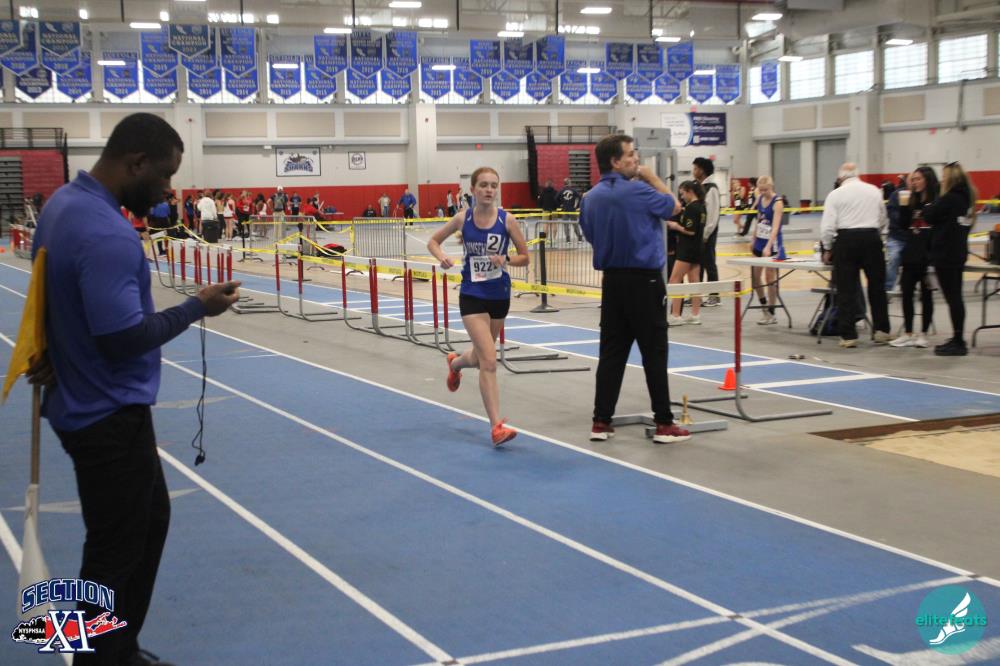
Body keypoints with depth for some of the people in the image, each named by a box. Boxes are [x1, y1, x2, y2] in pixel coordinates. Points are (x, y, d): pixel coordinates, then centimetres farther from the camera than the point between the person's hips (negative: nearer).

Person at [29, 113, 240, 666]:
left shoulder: (66, 201, 5)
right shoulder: (106, 234, -27)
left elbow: (70, 302, 16)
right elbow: (124, 336, -29)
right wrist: (197, 308, -18)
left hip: (93, 406, 11)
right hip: (109, 417, -11)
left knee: (150, 520, 23)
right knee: (115, 554, 4)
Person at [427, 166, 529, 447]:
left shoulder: (506, 219, -7)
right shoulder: (463, 218, -6)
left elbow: (524, 257, 0)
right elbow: (433, 241, 9)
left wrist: (505, 260, -20)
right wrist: (442, 257, -12)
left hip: (499, 295, 2)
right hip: (472, 296, -2)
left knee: (482, 356, 21)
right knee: (489, 361, -13)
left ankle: (455, 362, 58)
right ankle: (496, 427, -11)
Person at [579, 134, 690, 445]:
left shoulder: (590, 198, 7)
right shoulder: (636, 191, -14)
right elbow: (674, 206, 1)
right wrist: (652, 177, 10)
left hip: (611, 279, 7)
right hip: (643, 279, -6)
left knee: (612, 352, 8)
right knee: (654, 352, -1)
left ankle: (601, 421, 7)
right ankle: (664, 423, 3)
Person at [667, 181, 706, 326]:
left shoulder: (691, 208, -17)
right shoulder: (701, 206, 11)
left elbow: (690, 231, -22)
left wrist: (676, 226, -9)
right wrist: (678, 225, 8)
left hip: (687, 249, -10)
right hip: (697, 248, 10)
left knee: (674, 281, -6)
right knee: (694, 281, 10)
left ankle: (675, 315, -8)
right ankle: (695, 314, 13)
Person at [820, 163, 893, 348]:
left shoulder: (836, 194, -1)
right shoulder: (874, 191, 8)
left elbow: (827, 226, -5)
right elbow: (883, 220, 15)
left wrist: (827, 249, 8)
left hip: (847, 239, -2)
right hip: (872, 238, 2)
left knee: (847, 290, 3)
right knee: (877, 286, 15)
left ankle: (848, 336, 2)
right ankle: (881, 330, 19)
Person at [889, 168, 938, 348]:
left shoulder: (937, 201, -8)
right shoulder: (911, 200, 10)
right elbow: (903, 226, 8)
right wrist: (903, 206, -5)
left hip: (928, 254, -6)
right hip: (911, 253, 6)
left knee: (926, 294, 4)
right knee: (906, 292, 4)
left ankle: (923, 334, 13)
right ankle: (908, 334, 11)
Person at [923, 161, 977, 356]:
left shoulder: (949, 199, -17)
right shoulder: (966, 198, 10)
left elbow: (929, 216, -12)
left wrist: (927, 206, 8)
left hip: (945, 254, -9)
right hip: (959, 252, 9)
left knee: (952, 298, -6)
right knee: (956, 297, 14)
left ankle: (958, 342, -4)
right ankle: (958, 340, 21)